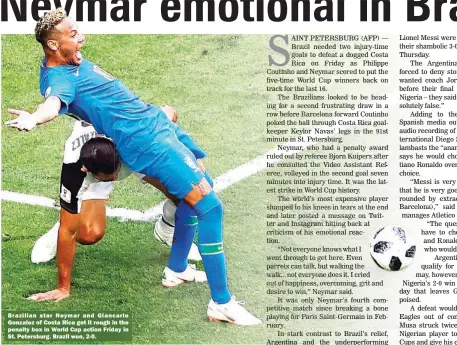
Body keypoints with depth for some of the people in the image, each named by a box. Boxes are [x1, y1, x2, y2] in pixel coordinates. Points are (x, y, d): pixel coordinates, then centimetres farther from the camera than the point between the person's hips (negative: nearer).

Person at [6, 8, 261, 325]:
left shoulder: (75, 62, 10)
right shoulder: (58, 78, -18)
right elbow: (55, 101, -40)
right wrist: (32, 119, -60)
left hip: (156, 120, 11)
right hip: (145, 139, -11)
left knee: (197, 193, 22)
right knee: (210, 206, -15)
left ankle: (177, 270, 36)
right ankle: (222, 303, -9)